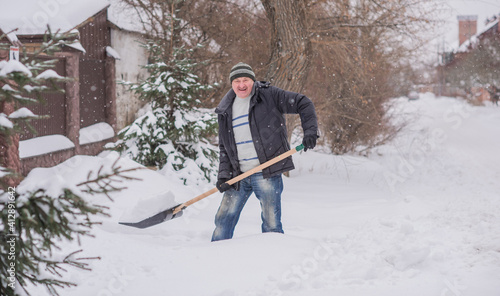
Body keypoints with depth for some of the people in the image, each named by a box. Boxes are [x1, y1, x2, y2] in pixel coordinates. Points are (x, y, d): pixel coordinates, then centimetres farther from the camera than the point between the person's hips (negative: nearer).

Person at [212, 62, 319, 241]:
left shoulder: (269, 95, -3)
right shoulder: (226, 110, 12)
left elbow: (303, 104, -2)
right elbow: (224, 146, 15)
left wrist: (310, 131, -15)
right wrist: (224, 174, 4)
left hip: (266, 173, -5)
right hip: (238, 176, 5)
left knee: (271, 224, -1)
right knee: (223, 220, 9)